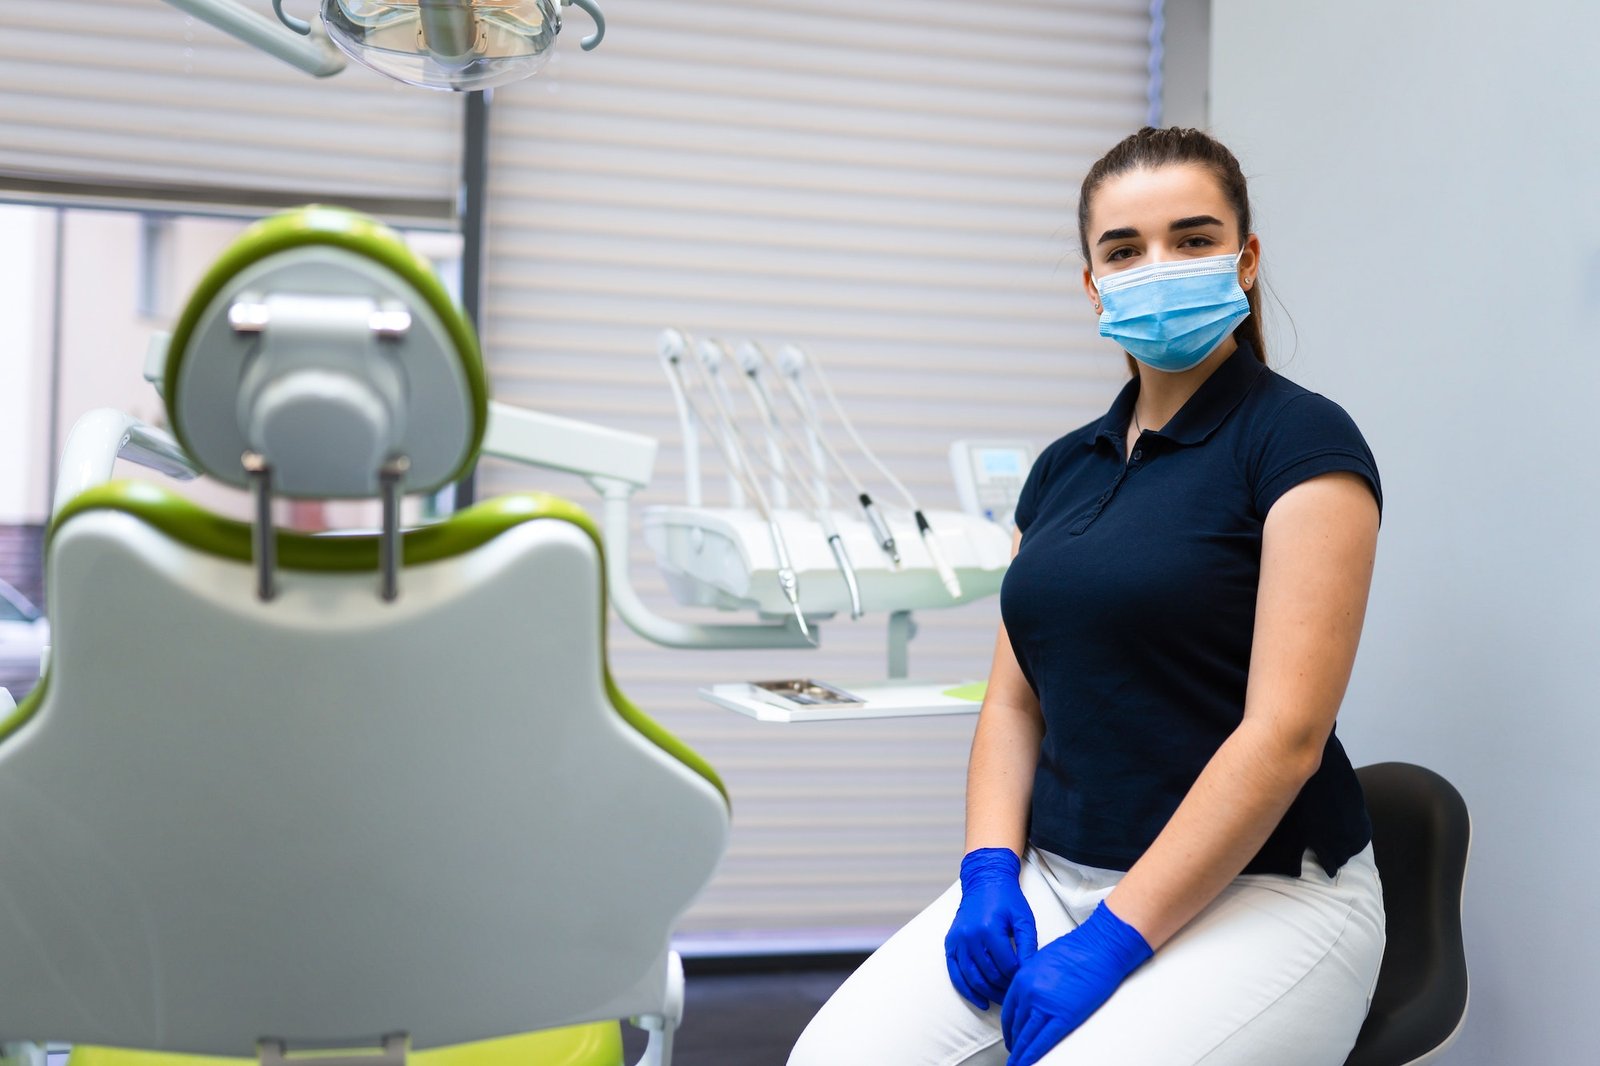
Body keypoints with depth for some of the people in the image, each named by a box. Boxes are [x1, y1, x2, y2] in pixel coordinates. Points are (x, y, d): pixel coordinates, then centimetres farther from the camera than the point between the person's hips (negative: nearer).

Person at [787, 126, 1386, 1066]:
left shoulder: (1301, 442, -7)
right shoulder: (1064, 467, 13)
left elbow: (1285, 733, -15)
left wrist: (1112, 938, -18)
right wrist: (990, 871, -4)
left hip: (1258, 891, -5)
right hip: (1055, 873, 5)